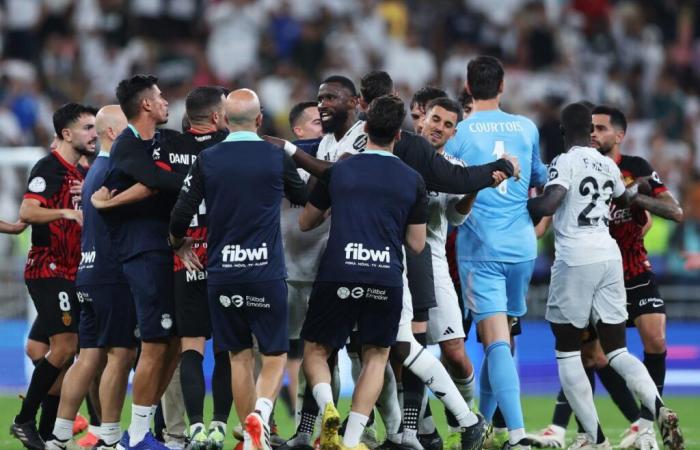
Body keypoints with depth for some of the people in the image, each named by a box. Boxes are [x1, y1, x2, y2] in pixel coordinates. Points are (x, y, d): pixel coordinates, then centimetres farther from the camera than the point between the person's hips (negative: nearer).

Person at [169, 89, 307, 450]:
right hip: (266, 273, -2)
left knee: (239, 357, 13)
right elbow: (303, 197, 17)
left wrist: (179, 244, 23)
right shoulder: (276, 157, -3)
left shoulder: (207, 160, -1)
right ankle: (260, 412, -22)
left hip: (222, 274, 2)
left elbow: (180, 216, 1)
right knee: (275, 355, 5)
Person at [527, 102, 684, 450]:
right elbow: (626, 198, 35)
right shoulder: (608, 166, 14)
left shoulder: (565, 163, -6)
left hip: (575, 260, -6)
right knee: (617, 351, 10)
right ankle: (659, 409, -18)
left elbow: (548, 205, -21)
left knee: (567, 352, 6)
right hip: (609, 257, 6)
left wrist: (521, 203, -1)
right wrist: (638, 188, 58)